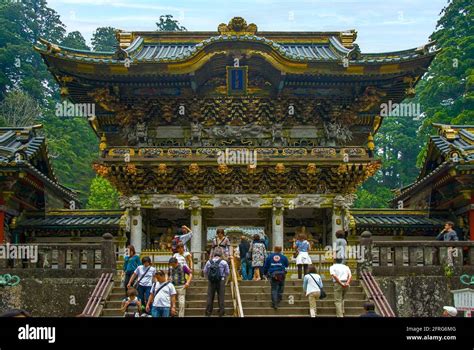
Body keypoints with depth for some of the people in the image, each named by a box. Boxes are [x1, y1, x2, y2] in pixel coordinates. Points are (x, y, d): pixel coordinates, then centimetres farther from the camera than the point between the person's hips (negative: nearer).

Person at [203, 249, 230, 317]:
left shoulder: (209, 262, 2)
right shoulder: (224, 262, -5)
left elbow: (205, 272, 11)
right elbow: (227, 272, 2)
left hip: (211, 281, 2)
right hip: (221, 281, -2)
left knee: (210, 296, 9)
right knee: (221, 297, 5)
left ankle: (208, 312, 12)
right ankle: (221, 312, 6)